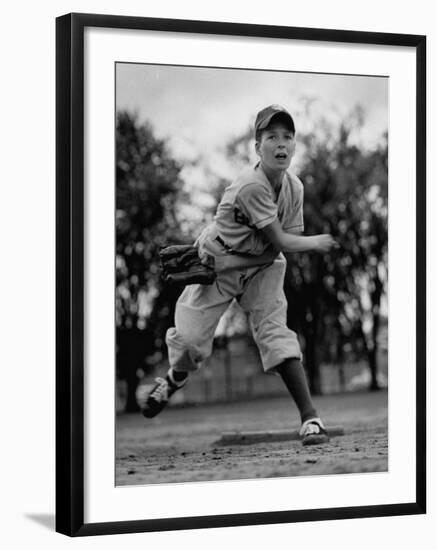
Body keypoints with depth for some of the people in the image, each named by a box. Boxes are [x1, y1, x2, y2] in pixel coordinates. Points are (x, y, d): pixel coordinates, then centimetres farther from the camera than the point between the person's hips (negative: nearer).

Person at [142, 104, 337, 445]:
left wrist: (224, 264, -17)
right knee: (190, 337, -6)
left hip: (261, 266, 4)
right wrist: (317, 243, -9)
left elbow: (274, 252, -7)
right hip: (216, 262, -4)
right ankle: (175, 379, 31)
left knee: (276, 331, -13)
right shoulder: (251, 187, -28)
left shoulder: (294, 187, -8)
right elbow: (282, 242, -24)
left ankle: (310, 417, -18)